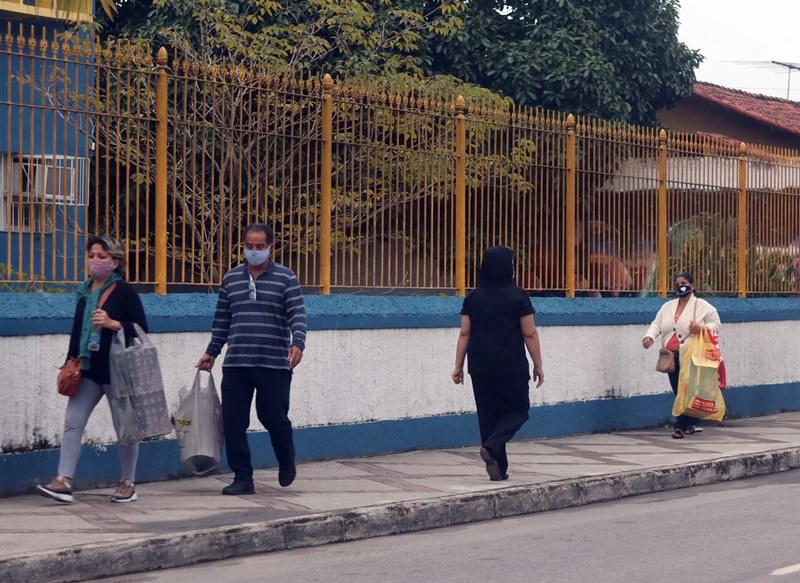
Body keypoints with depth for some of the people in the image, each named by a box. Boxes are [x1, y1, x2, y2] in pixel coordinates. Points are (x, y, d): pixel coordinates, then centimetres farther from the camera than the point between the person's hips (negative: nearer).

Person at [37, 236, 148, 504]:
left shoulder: (125, 291, -6)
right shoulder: (85, 291, 11)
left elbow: (141, 329, -9)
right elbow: (78, 329, 17)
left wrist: (113, 323, -22)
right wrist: (71, 362, 11)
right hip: (89, 369, 5)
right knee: (72, 422, -5)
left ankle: (128, 483, 18)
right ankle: (64, 481, -8)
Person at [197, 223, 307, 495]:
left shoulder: (286, 278, 3)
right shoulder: (231, 279, 13)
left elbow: (297, 314, -6)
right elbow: (222, 320, 20)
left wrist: (297, 343, -22)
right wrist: (211, 352, 20)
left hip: (274, 364, -3)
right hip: (235, 365, 3)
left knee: (274, 417, 0)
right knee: (233, 422, -1)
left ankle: (286, 461, 29)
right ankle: (242, 478, 9)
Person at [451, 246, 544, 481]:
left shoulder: (473, 298, 5)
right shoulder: (517, 296, -6)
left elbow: (464, 334, 3)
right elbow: (530, 334, -6)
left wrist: (458, 366, 7)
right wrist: (538, 366, 2)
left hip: (480, 367, 4)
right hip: (511, 367, -4)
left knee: (488, 415, 10)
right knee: (517, 410, 9)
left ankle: (498, 469, 10)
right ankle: (492, 446, -15)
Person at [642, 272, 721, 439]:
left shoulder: (703, 306, 0)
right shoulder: (668, 306, 16)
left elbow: (716, 325, -1)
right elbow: (657, 324, 9)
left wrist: (701, 328, -21)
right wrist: (650, 336, -11)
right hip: (673, 358, 6)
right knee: (678, 392, 9)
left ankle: (681, 426, -9)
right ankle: (690, 424, 22)